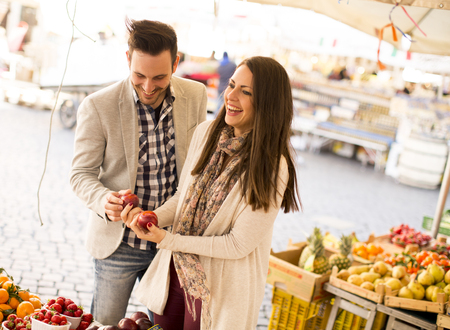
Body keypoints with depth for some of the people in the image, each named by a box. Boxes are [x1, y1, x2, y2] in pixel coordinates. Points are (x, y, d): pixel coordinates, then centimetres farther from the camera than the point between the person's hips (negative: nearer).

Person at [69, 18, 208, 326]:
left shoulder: (196, 96, -8)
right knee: (105, 323, 15)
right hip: (119, 243, -2)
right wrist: (104, 200, -30)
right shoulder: (97, 106, -17)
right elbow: (81, 174, -9)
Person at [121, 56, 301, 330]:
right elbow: (183, 198, 6)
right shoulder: (207, 132, -5)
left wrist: (167, 240, -21)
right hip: (176, 272, 5)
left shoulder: (273, 167, -23)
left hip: (221, 290, -5)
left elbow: (239, 244, -20)